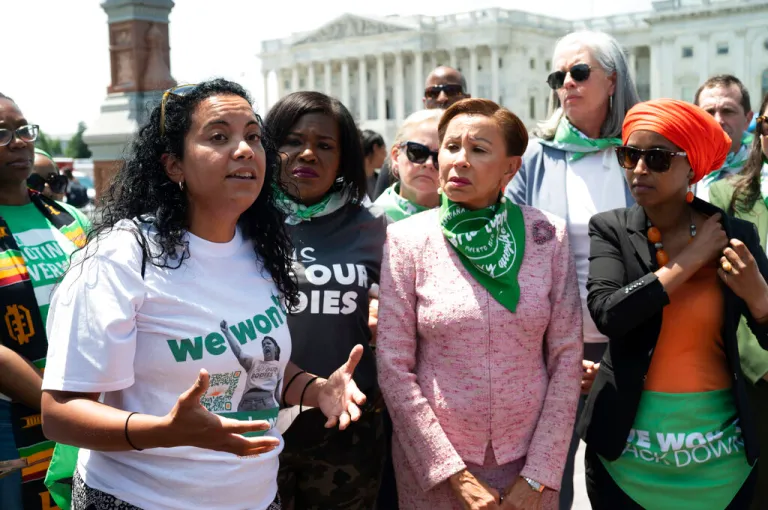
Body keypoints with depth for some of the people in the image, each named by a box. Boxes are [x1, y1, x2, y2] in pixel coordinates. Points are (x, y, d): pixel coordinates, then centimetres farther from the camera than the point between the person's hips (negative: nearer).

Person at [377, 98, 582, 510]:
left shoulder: (547, 235, -5)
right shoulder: (407, 240, -8)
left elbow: (565, 358, -3)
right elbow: (394, 367, -8)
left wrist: (537, 476, -7)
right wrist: (457, 475, -11)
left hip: (530, 461, 1)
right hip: (431, 461, -1)